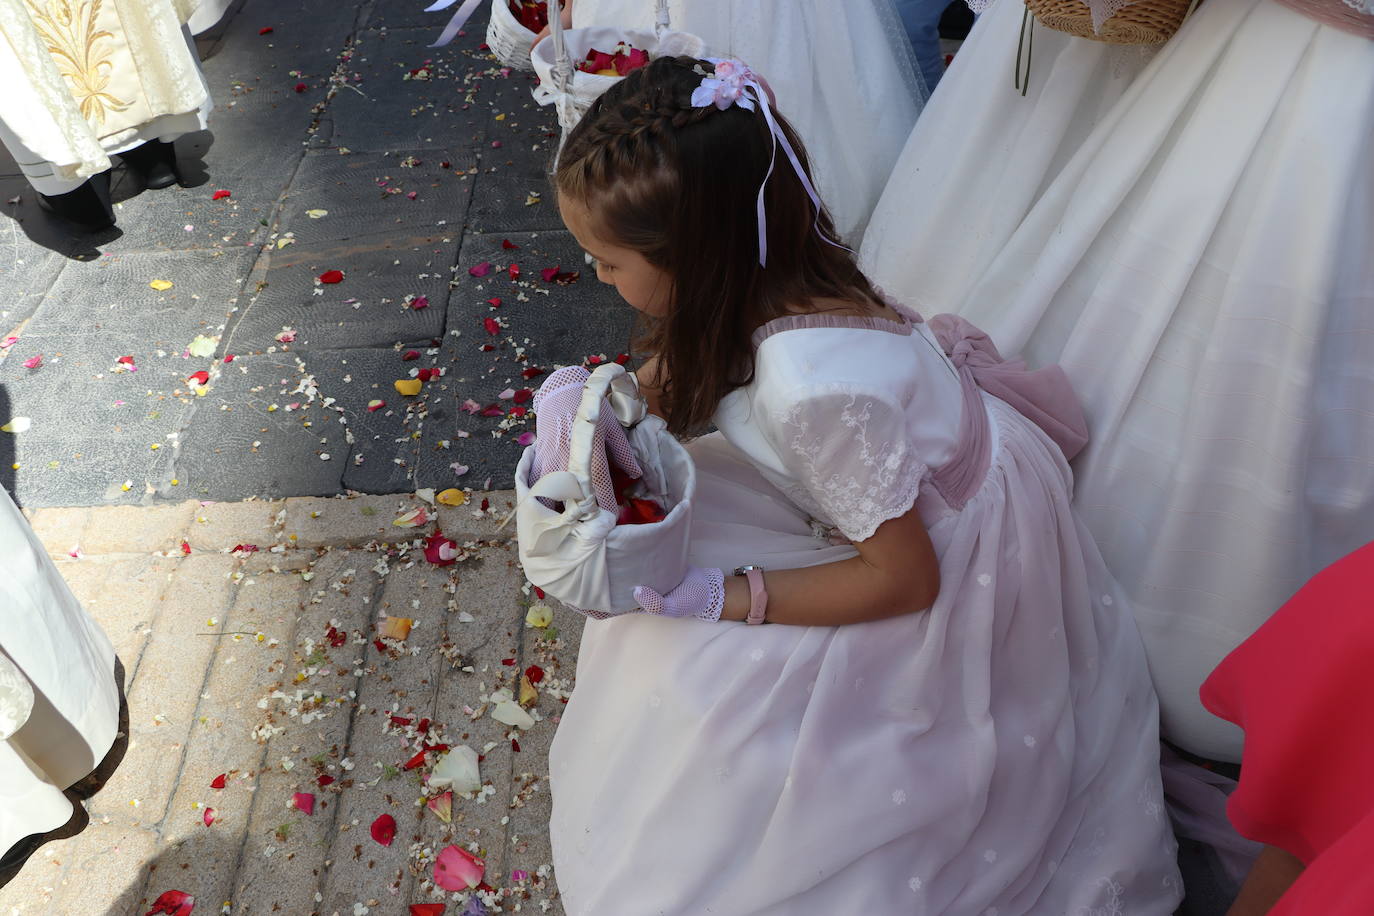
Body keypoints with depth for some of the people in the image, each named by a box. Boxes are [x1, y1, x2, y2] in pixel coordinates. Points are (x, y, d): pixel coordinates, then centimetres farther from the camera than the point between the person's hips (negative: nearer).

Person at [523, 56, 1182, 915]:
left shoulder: (810, 388, -39)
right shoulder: (757, 280, -15)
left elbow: (905, 579, -26)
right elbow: (673, 371, 6)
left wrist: (715, 598, -24)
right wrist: (582, 393, -14)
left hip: (948, 568, -8)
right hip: (913, 488, 8)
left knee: (705, 694, -8)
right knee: (659, 564, 3)